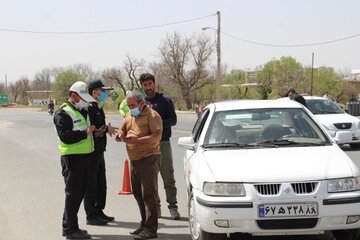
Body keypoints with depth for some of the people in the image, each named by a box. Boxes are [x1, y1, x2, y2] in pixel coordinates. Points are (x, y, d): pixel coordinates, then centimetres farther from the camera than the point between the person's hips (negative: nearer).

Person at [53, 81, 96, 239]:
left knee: (79, 192, 14)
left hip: (84, 155, 9)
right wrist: (85, 132, -17)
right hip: (72, 157, -9)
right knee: (73, 193, -5)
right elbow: (65, 136, -23)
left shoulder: (82, 111, 18)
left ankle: (69, 226, 25)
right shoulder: (63, 113, -12)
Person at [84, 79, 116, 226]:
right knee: (91, 184, -2)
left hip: (99, 151, 10)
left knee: (101, 183, 16)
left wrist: (107, 129, 2)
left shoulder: (98, 108, 16)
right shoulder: (89, 108, -16)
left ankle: (99, 212, 28)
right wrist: (106, 129, -13)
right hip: (91, 151, -10)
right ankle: (91, 216, 6)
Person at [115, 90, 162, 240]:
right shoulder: (129, 116, 16)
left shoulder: (152, 115, -9)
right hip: (134, 160, 9)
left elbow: (157, 136, -18)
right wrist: (120, 135, -2)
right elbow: (123, 129, 23)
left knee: (148, 194, -8)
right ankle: (144, 224, 25)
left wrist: (137, 140, -26)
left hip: (149, 159, -8)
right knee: (138, 193, 13)